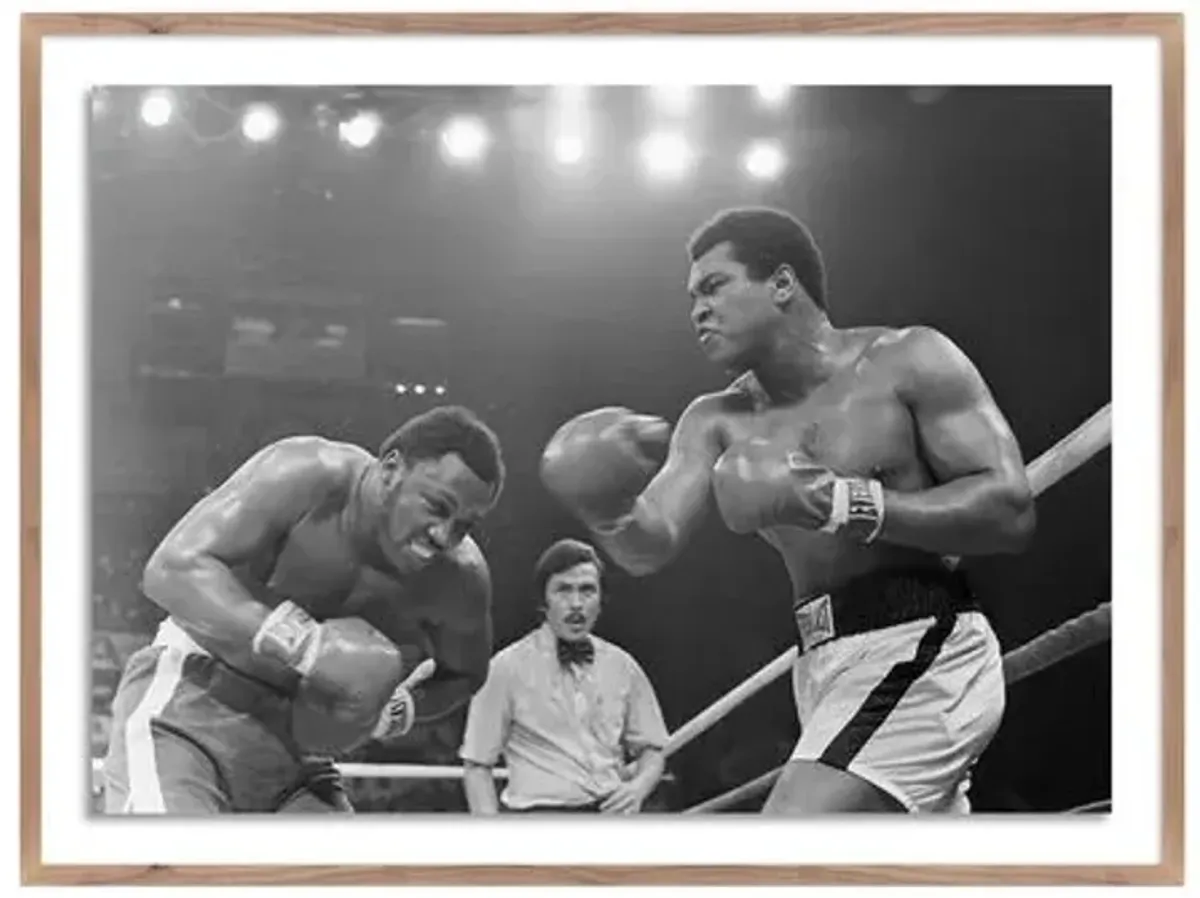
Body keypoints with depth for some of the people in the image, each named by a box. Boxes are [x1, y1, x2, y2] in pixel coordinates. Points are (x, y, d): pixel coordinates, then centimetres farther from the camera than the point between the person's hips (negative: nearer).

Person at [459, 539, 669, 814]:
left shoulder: (622, 667, 15)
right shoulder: (508, 668, 4)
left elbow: (651, 749, 23)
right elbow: (476, 765, 4)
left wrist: (638, 787, 1)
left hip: (613, 811, 4)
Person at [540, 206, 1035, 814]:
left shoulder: (911, 361, -4)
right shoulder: (719, 422, 10)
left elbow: (1012, 513, -13)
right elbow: (652, 548, -3)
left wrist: (843, 503, -22)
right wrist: (607, 511, -27)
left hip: (920, 653, -7)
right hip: (823, 669, 7)